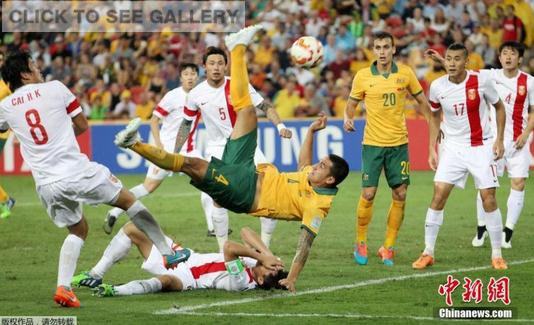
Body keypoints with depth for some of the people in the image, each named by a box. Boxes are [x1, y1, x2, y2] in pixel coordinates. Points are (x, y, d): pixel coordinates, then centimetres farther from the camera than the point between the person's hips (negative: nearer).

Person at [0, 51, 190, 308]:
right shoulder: (55, 88, 0)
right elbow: (82, 125, 10)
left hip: (46, 185, 4)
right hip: (76, 170, -4)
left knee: (77, 231, 24)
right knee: (127, 200, 17)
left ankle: (63, 287, 5)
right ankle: (167, 253, 22)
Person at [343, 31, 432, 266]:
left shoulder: (405, 73, 2)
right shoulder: (363, 76, -2)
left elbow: (422, 100, 12)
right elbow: (351, 103, 9)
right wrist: (347, 118, -12)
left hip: (398, 143, 2)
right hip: (372, 143, -2)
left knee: (400, 195, 0)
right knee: (368, 194, -6)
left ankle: (388, 247, 11)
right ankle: (360, 243, 12)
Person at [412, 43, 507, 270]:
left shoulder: (481, 81, -13)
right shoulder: (437, 87, -7)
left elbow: (499, 106, 3)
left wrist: (499, 139, -4)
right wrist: (432, 149, 6)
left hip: (481, 147, -1)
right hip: (452, 147, 2)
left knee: (488, 198, -5)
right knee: (439, 195, -8)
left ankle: (496, 255, 7)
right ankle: (428, 253, 1)